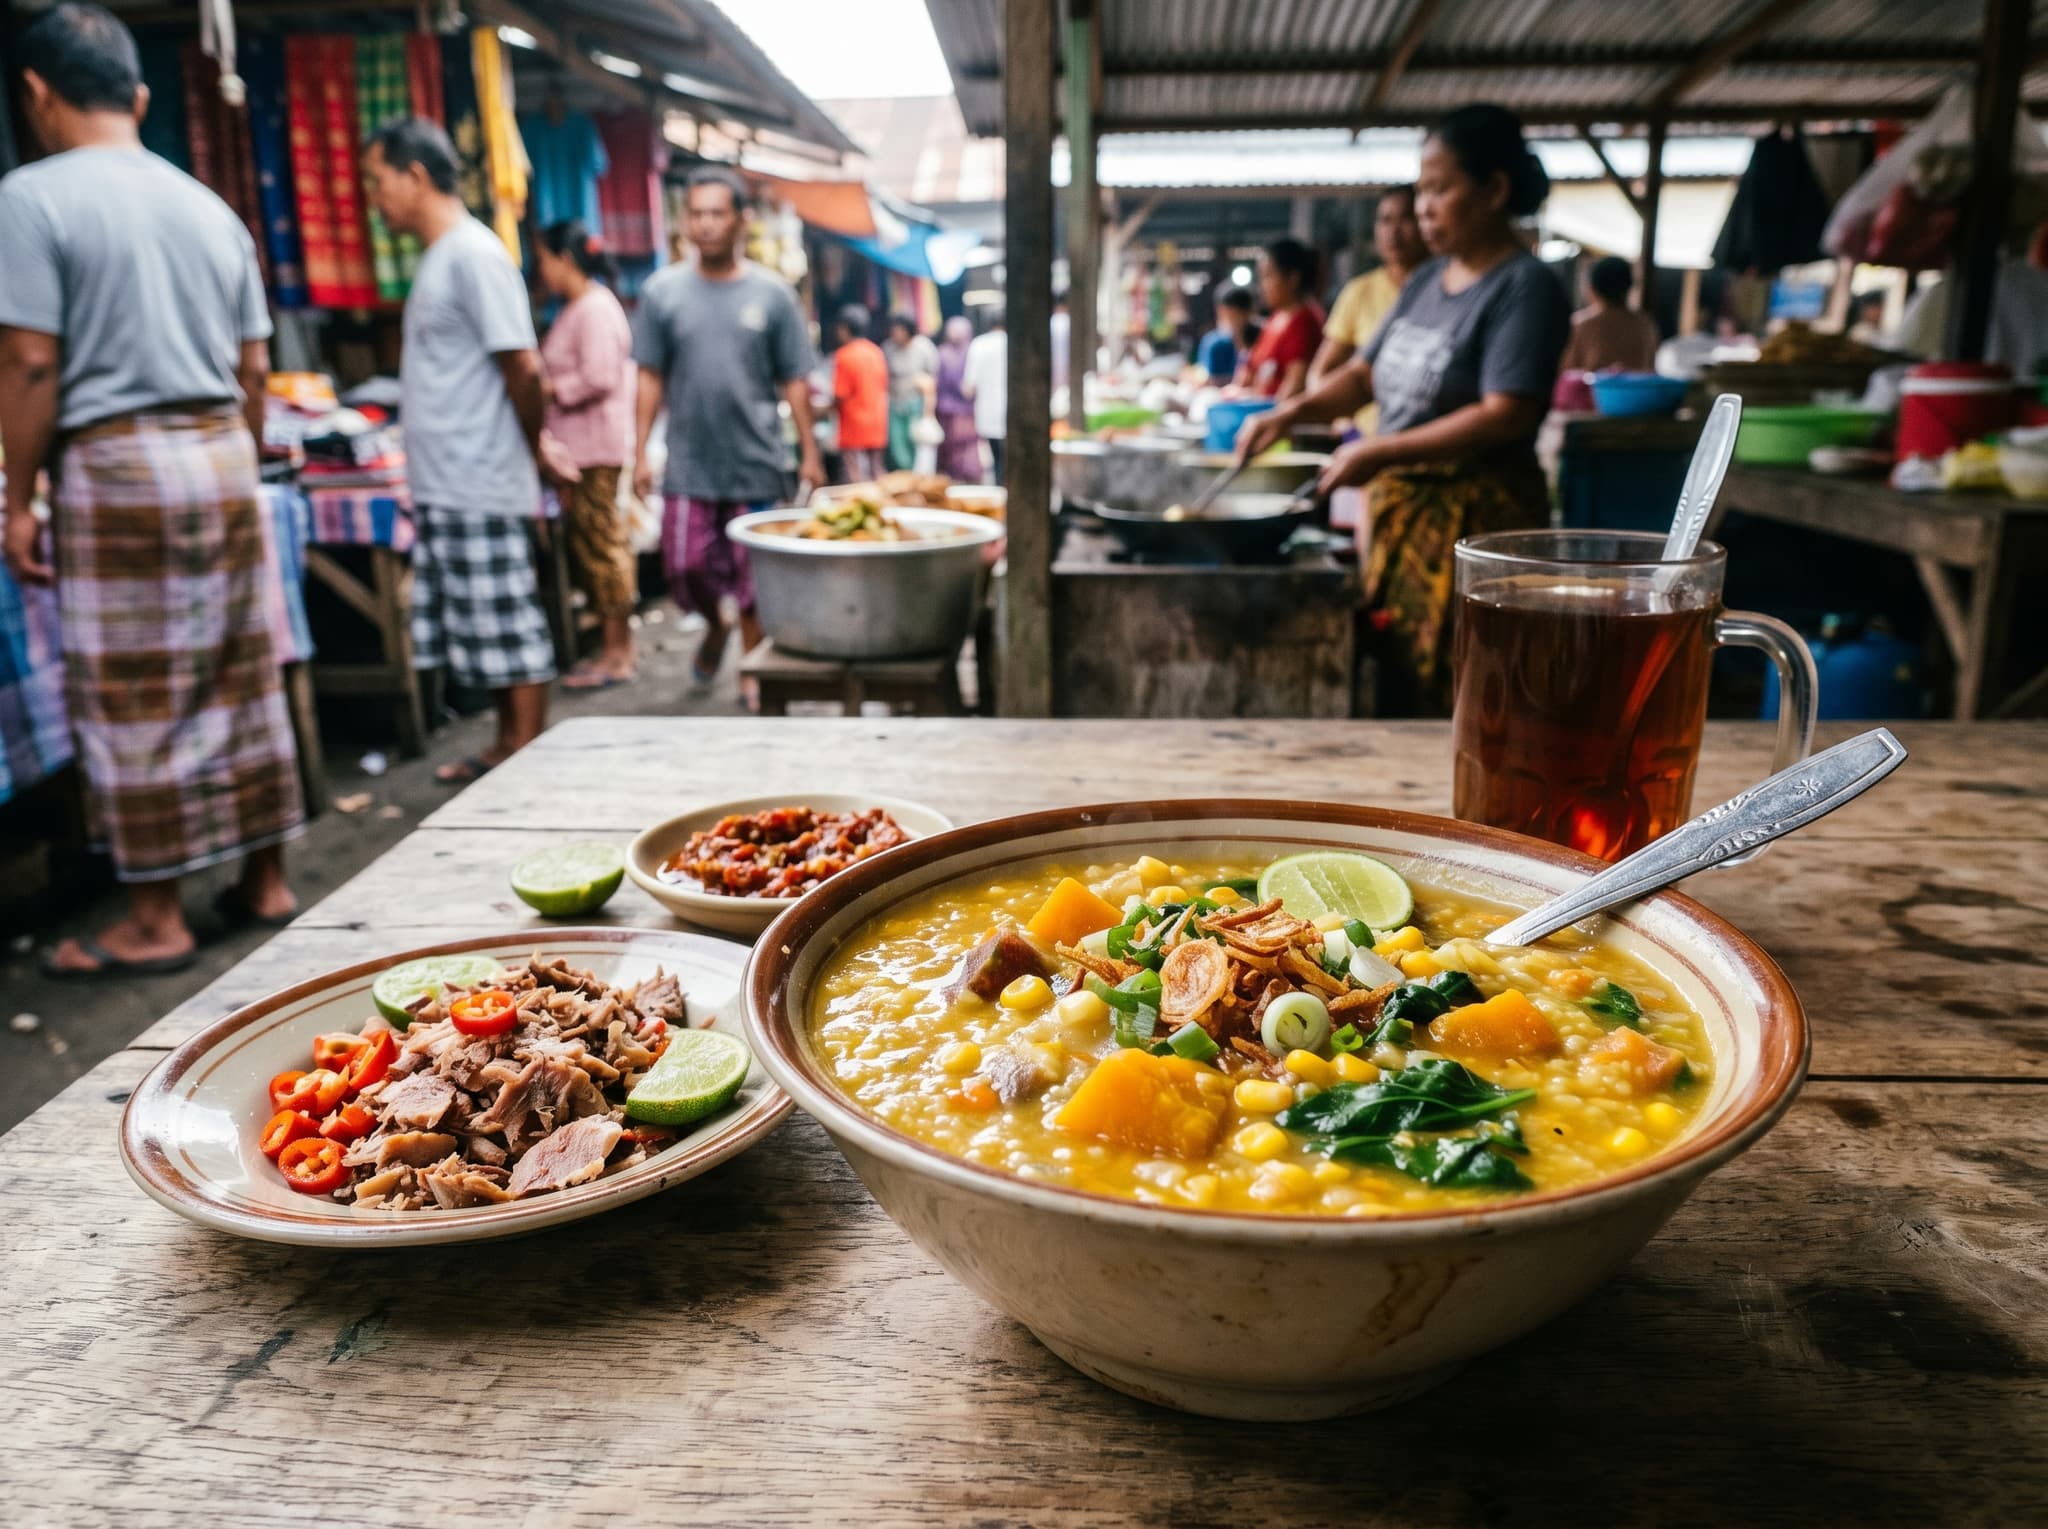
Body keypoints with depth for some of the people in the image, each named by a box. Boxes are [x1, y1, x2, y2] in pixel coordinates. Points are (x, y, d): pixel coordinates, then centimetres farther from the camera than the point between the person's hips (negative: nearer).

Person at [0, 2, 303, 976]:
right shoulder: (211, 208, 12)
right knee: (242, 682, 11)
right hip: (221, 457, 6)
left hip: (117, 465, -6)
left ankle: (155, 921, 8)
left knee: (133, 704, 1)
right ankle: (265, 880, 20)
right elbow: (252, 369, 12)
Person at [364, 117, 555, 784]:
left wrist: (530, 450, -2)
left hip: (480, 489, -9)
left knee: (510, 631, -3)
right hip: (444, 488, 9)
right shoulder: (437, 257, 17)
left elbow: (522, 367, -16)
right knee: (481, 631, 15)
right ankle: (508, 745, 26)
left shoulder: (474, 255, -12)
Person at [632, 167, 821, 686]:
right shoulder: (663, 289, 3)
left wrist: (809, 453, -1)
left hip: (756, 463, -1)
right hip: (688, 464, 1)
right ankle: (715, 625, 33)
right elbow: (651, 377, 5)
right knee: (684, 566, 1)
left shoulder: (772, 293, 1)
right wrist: (640, 453, 0)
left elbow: (794, 381, 3)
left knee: (753, 581, 5)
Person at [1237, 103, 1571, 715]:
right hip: (1397, 505, 7)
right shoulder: (1427, 280, 14)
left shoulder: (1524, 288, -9)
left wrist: (1380, 452, -20)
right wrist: (1292, 412, 0)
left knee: (1450, 708, -5)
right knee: (1394, 689, 8)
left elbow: (1507, 416, -19)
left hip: (1472, 520, -7)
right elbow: (1367, 371, 18)